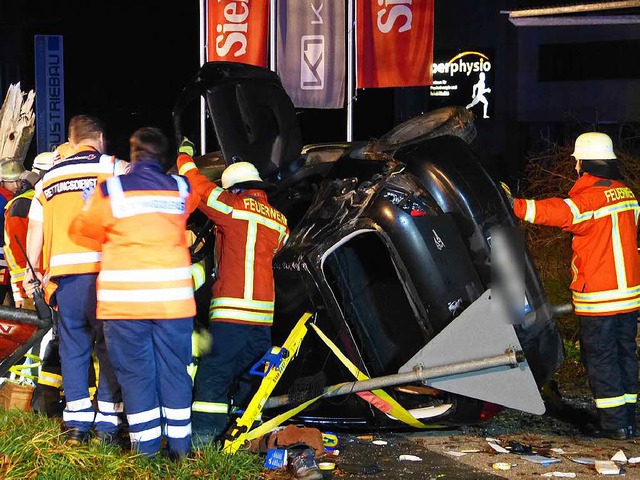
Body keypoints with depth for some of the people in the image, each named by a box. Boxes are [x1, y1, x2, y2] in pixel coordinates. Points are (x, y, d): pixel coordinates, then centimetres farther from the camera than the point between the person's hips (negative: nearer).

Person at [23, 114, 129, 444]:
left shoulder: (49, 177, 16)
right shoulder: (114, 167, 3)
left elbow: (35, 227, 15)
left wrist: (30, 272, 19)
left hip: (62, 273, 4)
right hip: (102, 269, -4)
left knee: (72, 345, 10)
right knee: (109, 346, 3)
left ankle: (76, 421, 11)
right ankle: (107, 420, 2)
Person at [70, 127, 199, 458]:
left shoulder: (111, 190, -3)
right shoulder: (181, 189, 5)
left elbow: (84, 228, 13)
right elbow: (195, 197, 30)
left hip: (124, 298, -2)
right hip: (173, 297, 2)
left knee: (135, 372, 5)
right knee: (174, 371, 11)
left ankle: (146, 448, 8)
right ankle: (179, 446, 15)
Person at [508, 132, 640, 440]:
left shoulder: (590, 198, -16)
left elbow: (559, 212, -31)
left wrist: (515, 205, -34)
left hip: (599, 298, -8)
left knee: (600, 358, 0)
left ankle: (615, 424, 0)